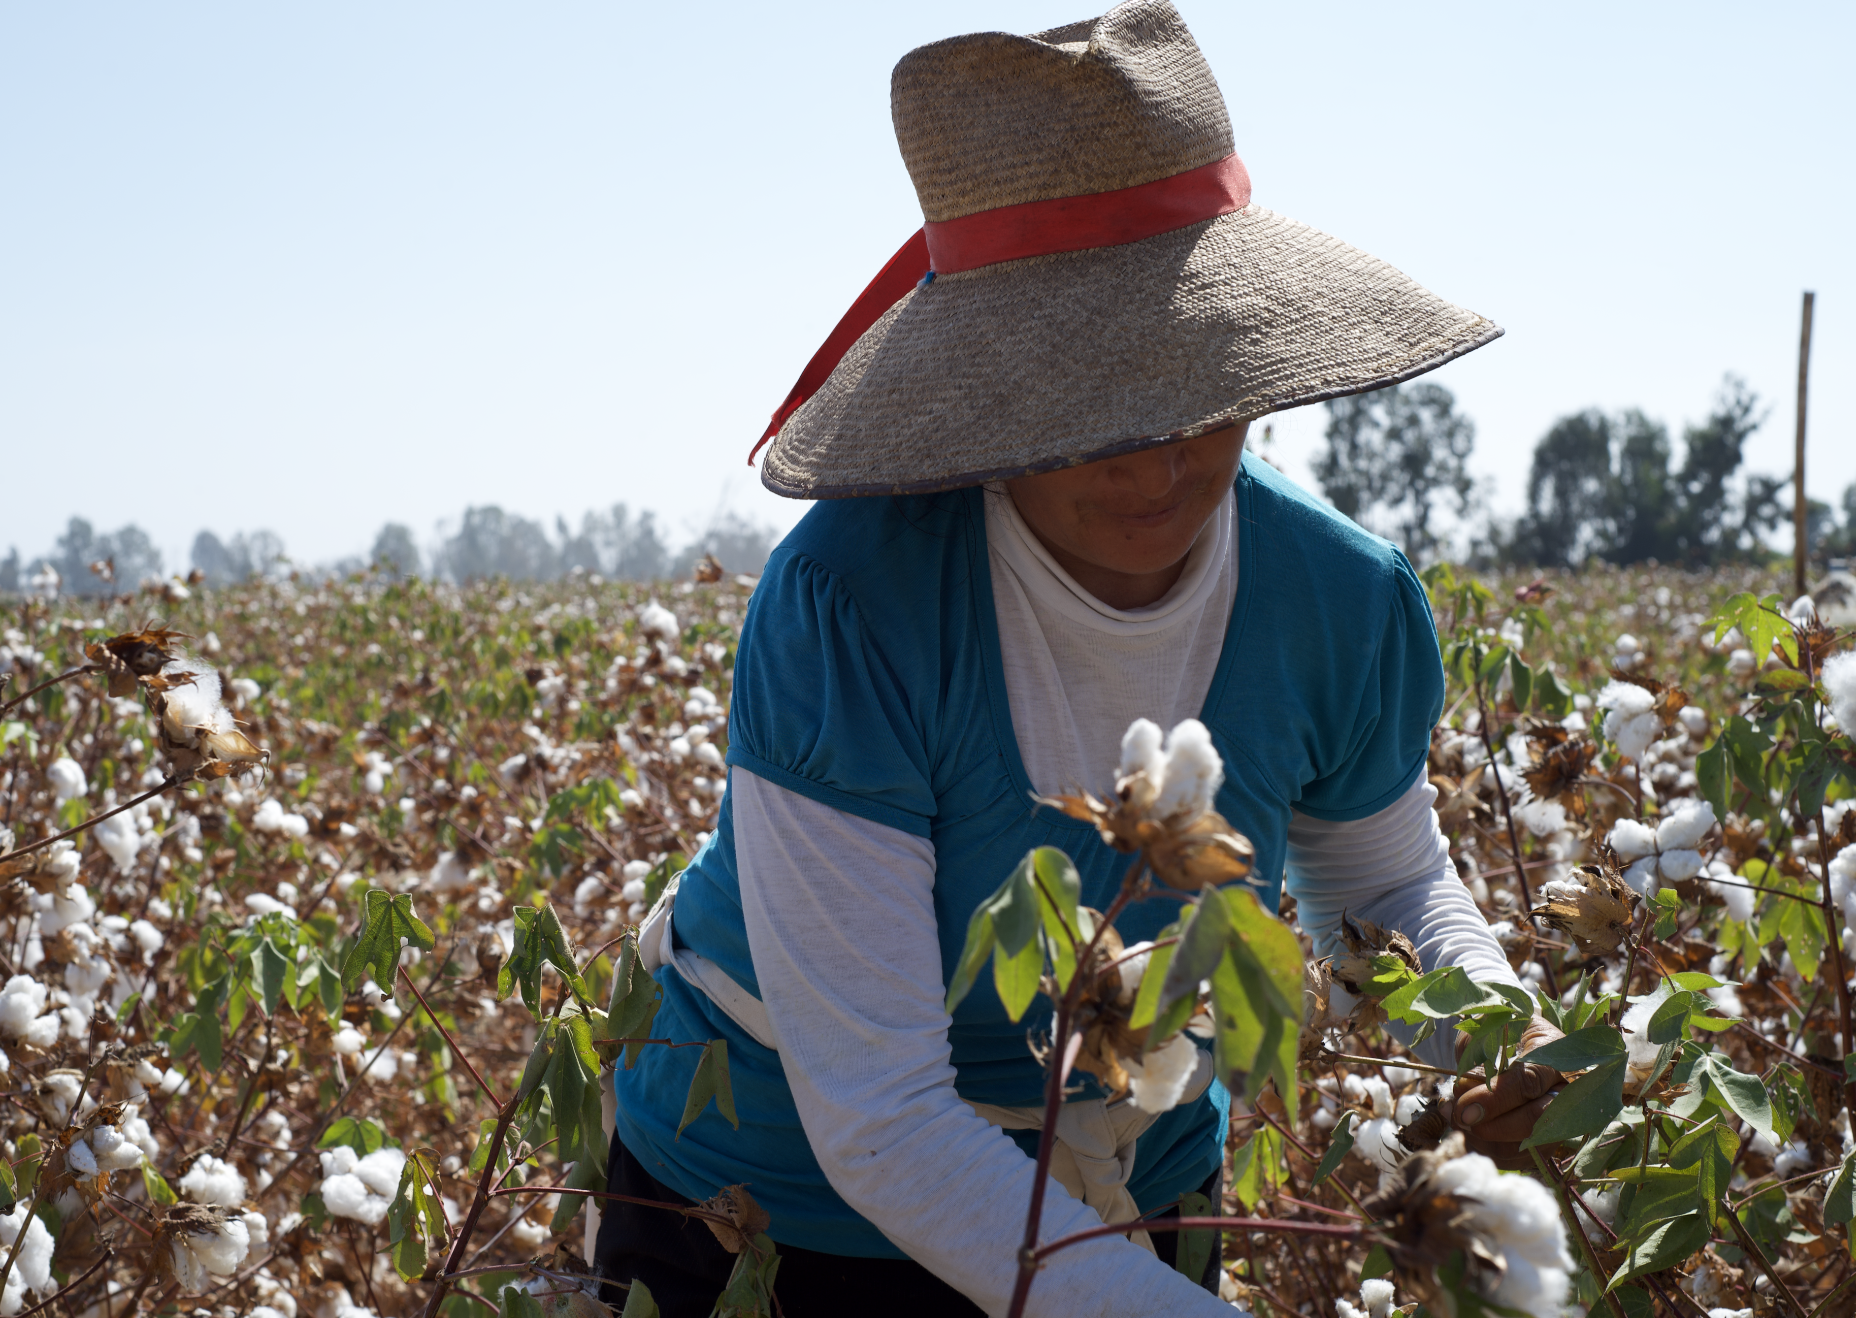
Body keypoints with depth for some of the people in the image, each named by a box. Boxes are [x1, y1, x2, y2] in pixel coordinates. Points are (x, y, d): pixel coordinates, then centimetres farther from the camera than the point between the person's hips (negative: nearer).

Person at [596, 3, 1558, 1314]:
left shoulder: (1350, 608, -17)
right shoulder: (847, 610, -32)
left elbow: (1385, 875, 6)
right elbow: (877, 1119, -31)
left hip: (1122, 1200, 4)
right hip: (784, 1203, -4)